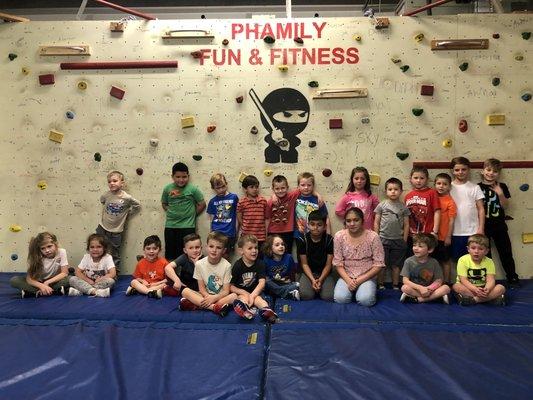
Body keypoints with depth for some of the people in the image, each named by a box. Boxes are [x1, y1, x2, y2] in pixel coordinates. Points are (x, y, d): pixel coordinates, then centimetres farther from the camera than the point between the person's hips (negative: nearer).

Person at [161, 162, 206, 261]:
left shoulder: (193, 189, -5)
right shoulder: (167, 189, 3)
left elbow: (202, 204, 1)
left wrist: (191, 214, 0)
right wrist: (171, 213, 3)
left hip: (187, 227, -3)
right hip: (170, 226, 3)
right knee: (170, 253, 10)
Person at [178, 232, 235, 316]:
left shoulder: (226, 265, -10)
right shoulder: (199, 264, -5)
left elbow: (226, 291, -10)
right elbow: (201, 288, -2)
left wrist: (214, 298, -27)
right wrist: (208, 297, -23)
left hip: (220, 296, -1)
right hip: (205, 295, 2)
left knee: (234, 296, -32)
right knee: (185, 291, -22)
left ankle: (197, 305, -31)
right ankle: (215, 307, -34)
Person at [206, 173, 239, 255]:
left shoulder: (234, 197, 0)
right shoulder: (212, 201, 6)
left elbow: (237, 215, 4)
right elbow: (211, 218, 11)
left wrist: (236, 231, 2)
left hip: (229, 233, -1)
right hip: (215, 233, 1)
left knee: (225, 256, 9)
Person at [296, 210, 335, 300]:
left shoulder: (329, 240, -9)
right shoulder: (302, 240, -8)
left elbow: (328, 264, -5)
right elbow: (304, 264, -5)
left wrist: (320, 280, -20)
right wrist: (312, 280, -19)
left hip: (325, 273, 0)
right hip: (308, 273, 0)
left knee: (328, 296, -24)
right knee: (305, 295, -26)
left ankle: (321, 286, 9)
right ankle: (313, 286, 8)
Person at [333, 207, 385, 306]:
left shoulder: (373, 237, -9)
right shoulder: (339, 236, -4)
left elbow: (378, 264, -8)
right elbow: (338, 263, -2)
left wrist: (360, 280, -15)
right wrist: (348, 280, -16)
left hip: (366, 277, -1)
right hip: (346, 277, 1)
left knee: (365, 300, -27)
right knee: (340, 298, -25)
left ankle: (366, 289, 7)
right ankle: (352, 289, 8)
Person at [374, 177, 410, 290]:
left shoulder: (403, 207, 3)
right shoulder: (381, 205, -1)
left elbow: (406, 225, 4)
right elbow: (376, 223, 1)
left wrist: (404, 240, 1)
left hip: (398, 240, 1)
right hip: (383, 239, -1)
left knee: (396, 265, 10)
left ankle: (396, 286, 20)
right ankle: (381, 285, 16)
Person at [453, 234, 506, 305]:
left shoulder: (489, 262, -3)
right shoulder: (463, 260, -11)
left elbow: (490, 280, -15)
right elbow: (463, 280, -19)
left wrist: (487, 289, -38)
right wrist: (475, 289, -37)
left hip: (483, 289, 3)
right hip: (468, 288, -3)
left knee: (501, 288, -21)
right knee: (456, 286, -33)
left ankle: (472, 299, -27)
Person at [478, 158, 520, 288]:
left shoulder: (502, 187, 3)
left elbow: (505, 206, 0)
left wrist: (500, 193, -15)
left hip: (499, 226, 2)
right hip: (483, 226, -2)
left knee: (506, 252, 9)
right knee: (484, 253, 7)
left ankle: (512, 278, 22)